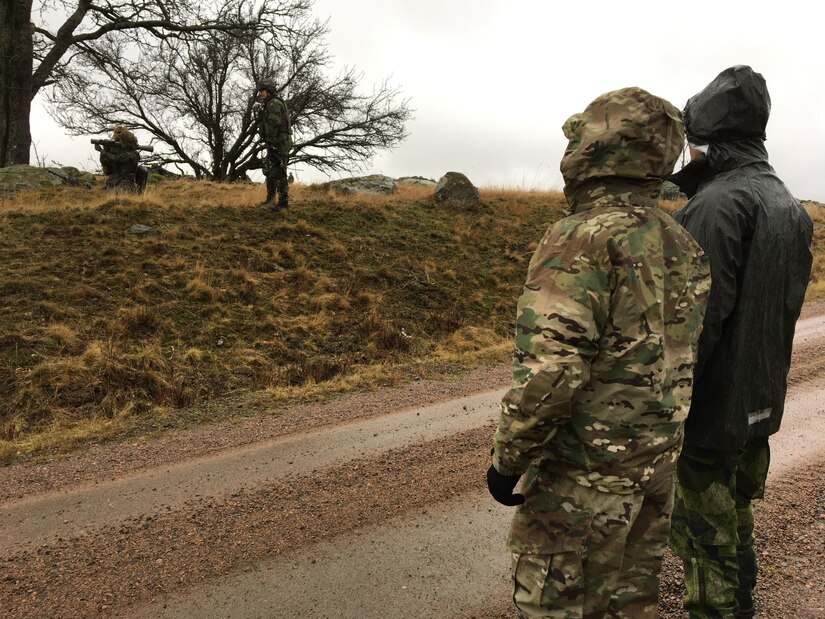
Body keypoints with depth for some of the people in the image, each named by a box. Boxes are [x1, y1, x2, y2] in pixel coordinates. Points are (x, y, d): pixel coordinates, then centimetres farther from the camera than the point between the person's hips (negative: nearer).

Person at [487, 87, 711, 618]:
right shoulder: (684, 245, 5)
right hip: (658, 461, 8)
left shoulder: (581, 240, -20)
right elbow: (682, 356, 11)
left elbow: (549, 371, -26)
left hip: (584, 472, -8)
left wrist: (507, 459, -15)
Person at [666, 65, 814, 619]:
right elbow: (789, 306, 13)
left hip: (712, 410, -9)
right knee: (737, 524, 23)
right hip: (762, 405, 9)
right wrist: (762, 379, 19)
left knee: (707, 539, 6)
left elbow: (699, 315, -25)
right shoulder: (790, 204, 9)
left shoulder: (720, 202, -20)